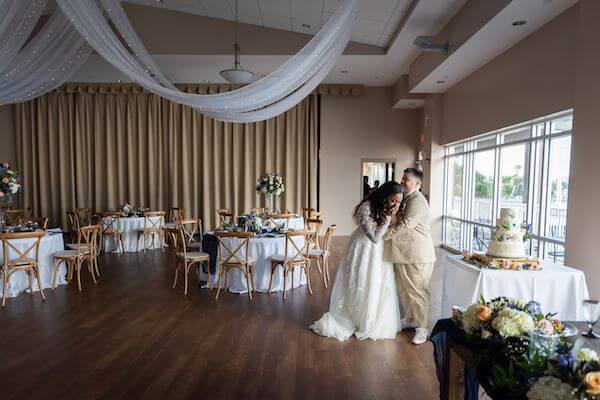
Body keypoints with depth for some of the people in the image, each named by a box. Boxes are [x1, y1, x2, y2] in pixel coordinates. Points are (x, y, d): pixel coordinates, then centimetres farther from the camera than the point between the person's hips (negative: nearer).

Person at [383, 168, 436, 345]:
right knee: (404, 289, 19)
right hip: (403, 253, 10)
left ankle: (422, 328, 11)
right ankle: (409, 319, 35)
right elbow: (397, 223, 21)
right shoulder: (405, 199, 14)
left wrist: (385, 235, -16)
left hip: (417, 254, -10)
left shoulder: (417, 200, -16)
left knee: (417, 291, -1)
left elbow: (406, 224, -23)